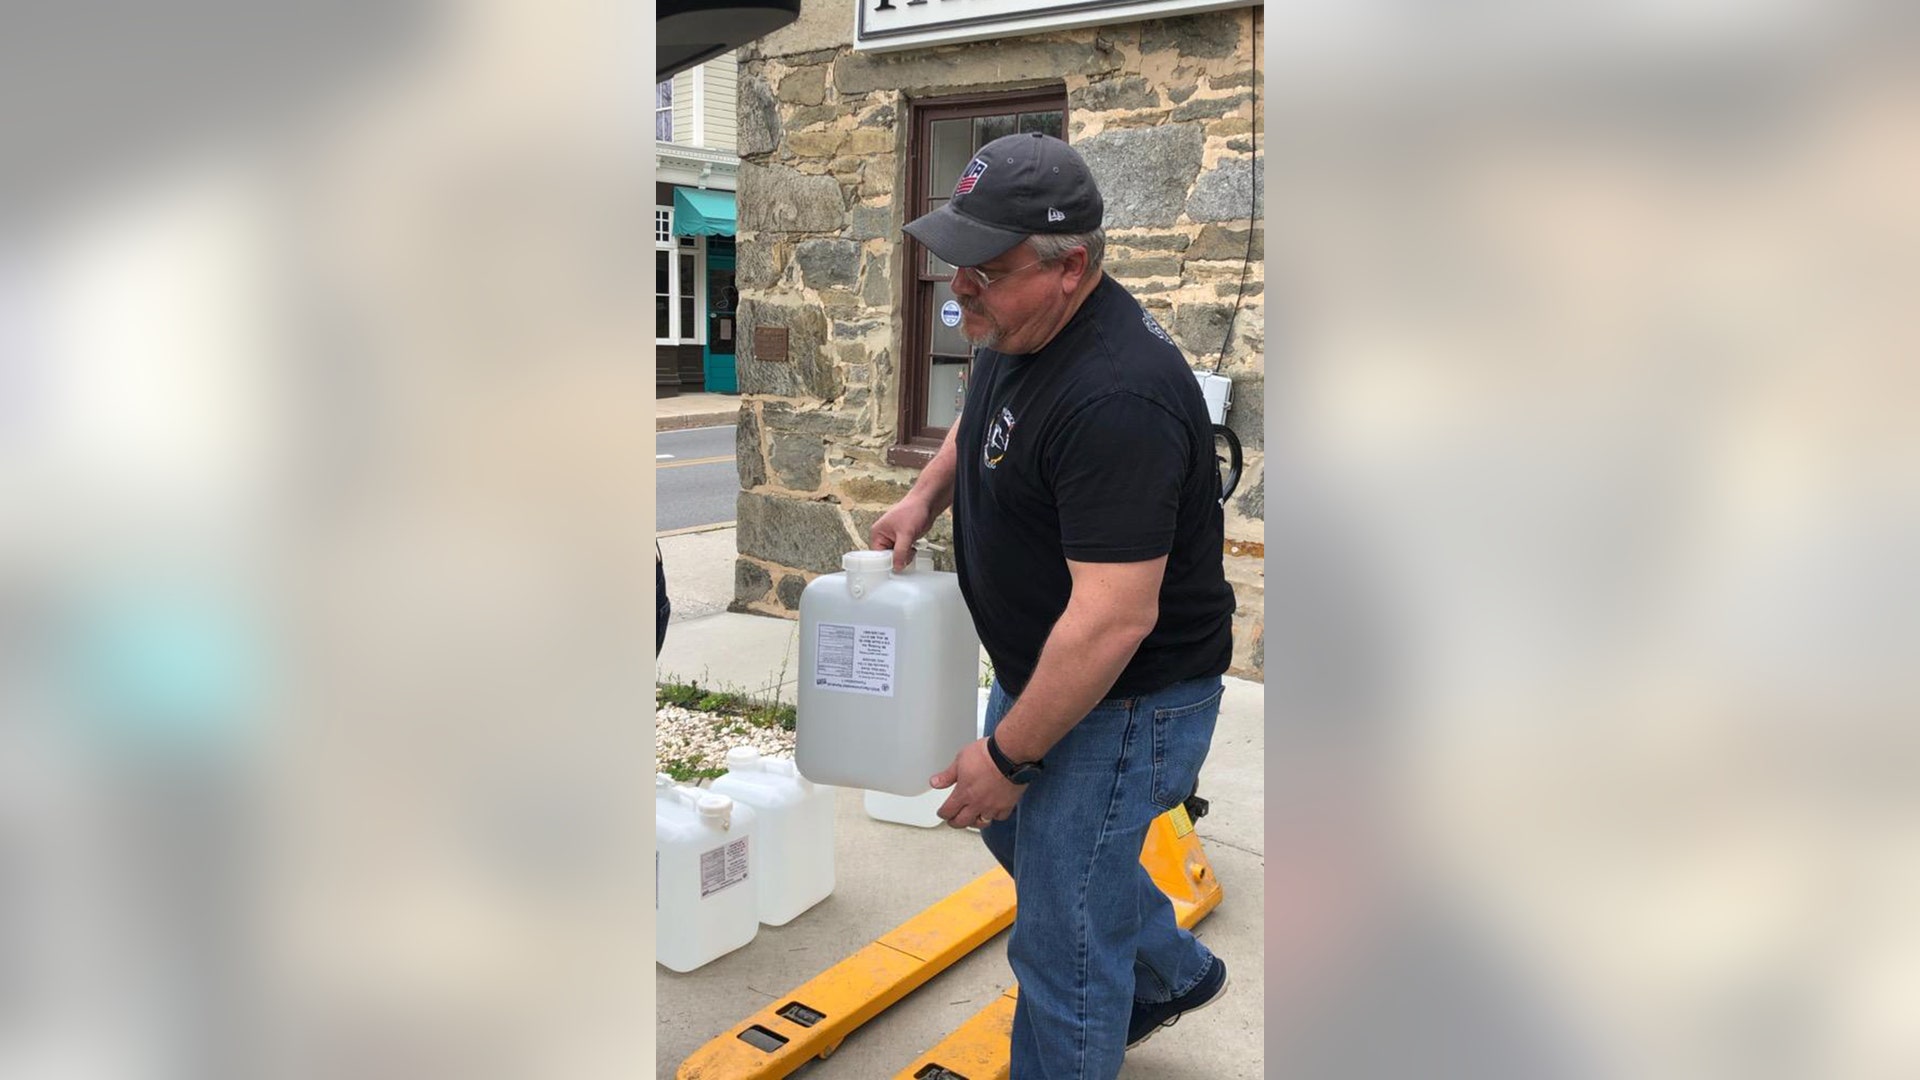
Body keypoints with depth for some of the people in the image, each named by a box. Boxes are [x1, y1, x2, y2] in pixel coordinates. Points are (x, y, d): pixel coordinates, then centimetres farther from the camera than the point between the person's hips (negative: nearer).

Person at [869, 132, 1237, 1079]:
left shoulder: (1116, 397, -33)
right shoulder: (1016, 328, -3)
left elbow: (1114, 619, -33)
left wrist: (1007, 757, -23)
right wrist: (926, 493, 4)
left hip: (1126, 695, -10)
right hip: (1039, 666, 10)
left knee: (1061, 946, 2)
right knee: (1018, 834, 29)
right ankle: (1171, 974, 52)